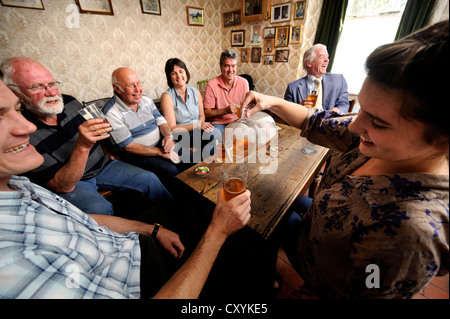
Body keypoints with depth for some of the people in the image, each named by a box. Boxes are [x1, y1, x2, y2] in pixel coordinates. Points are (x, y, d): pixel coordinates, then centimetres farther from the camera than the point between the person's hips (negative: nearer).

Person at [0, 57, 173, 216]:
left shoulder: (69, 102, -4)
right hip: (71, 184, -4)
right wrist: (82, 146, -37)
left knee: (150, 179, -8)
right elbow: (63, 186, -24)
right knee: (100, 209, -33)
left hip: (102, 166, 5)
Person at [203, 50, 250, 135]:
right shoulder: (211, 85, -10)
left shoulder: (244, 83, 0)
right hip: (218, 123, -3)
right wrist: (226, 110, -21)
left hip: (237, 121, 3)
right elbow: (207, 113, -9)